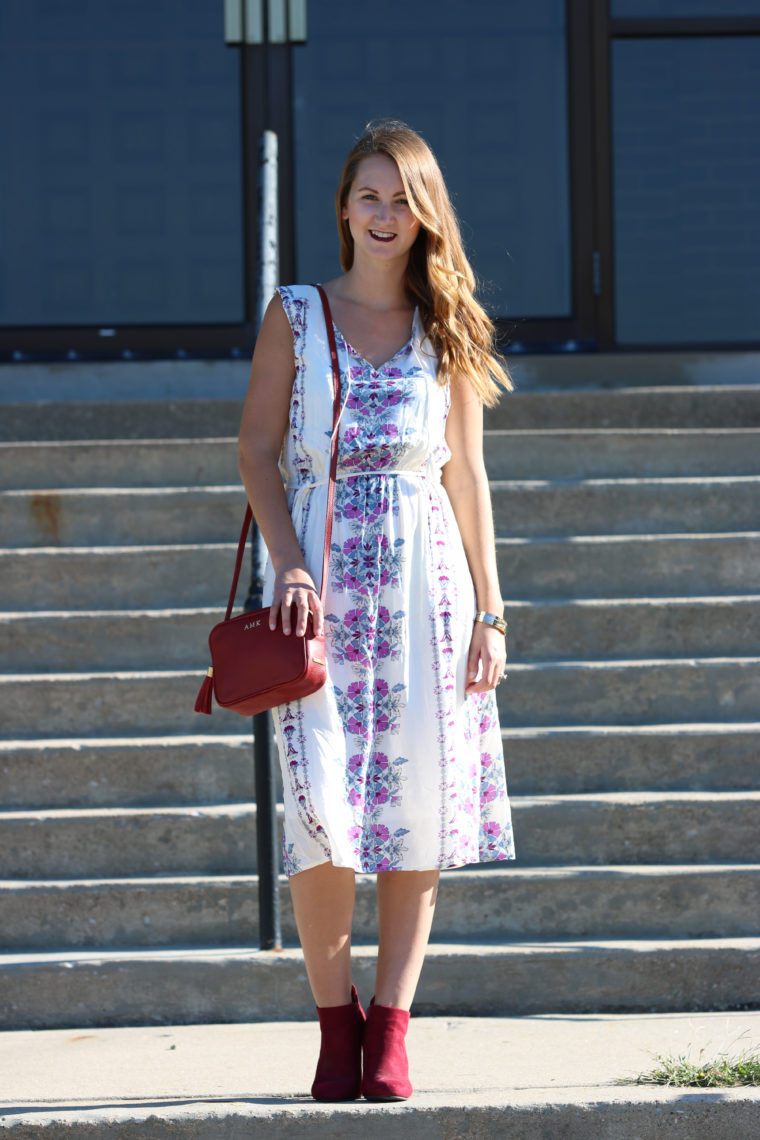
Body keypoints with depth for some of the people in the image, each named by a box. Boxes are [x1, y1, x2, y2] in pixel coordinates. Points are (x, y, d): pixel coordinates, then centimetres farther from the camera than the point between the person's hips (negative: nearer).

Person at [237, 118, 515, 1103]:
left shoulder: (446, 329, 12)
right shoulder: (296, 314, 8)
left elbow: (467, 476, 12)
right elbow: (258, 449, 4)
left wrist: (489, 611, 8)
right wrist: (290, 567, -10)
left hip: (424, 577, 2)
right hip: (321, 571, -2)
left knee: (418, 798, -3)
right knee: (322, 802, -11)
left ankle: (390, 1031, 1)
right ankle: (335, 1021, 2)